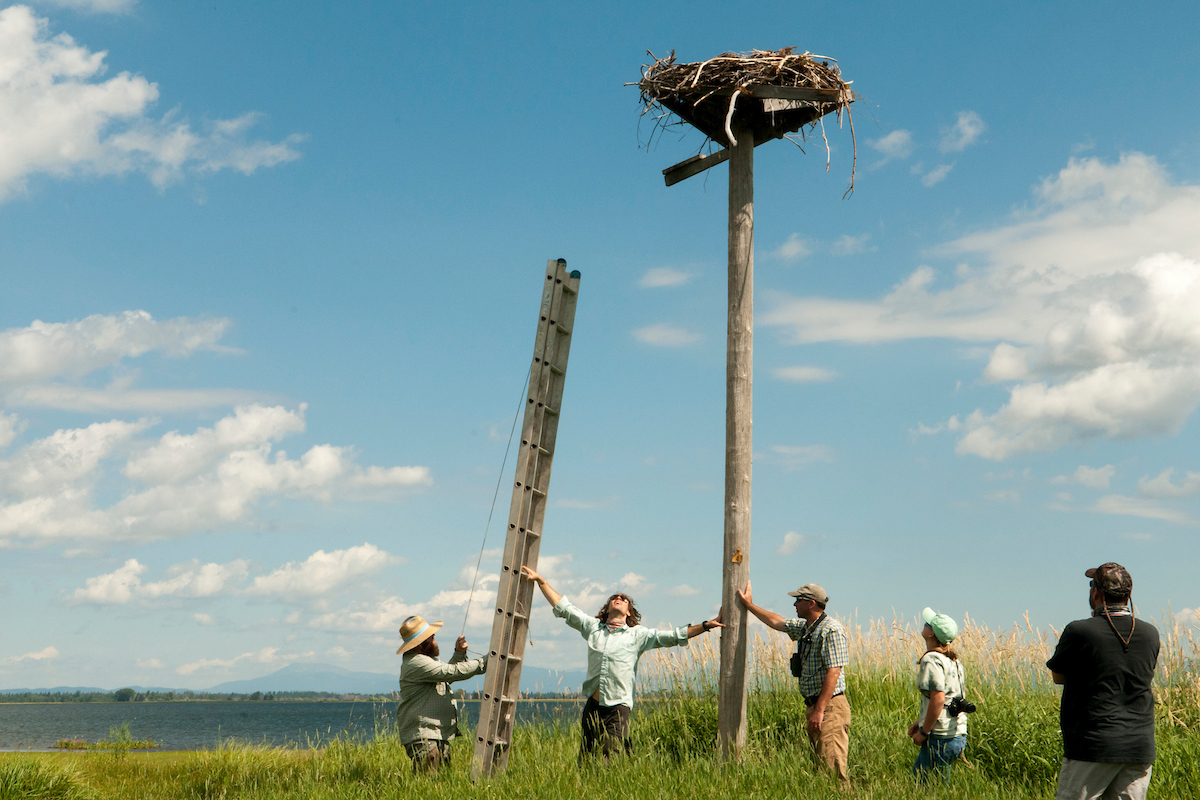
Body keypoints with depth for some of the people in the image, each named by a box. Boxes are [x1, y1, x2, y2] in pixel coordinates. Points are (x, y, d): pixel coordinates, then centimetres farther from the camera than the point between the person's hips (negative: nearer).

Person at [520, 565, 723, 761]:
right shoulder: (593, 627, 13)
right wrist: (540, 580, 14)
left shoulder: (638, 634, 7)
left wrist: (706, 625, -3)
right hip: (592, 706, 3)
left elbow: (673, 636, 4)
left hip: (617, 708, -3)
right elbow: (563, 607, 16)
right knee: (585, 762, 4)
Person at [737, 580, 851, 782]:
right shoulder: (804, 627, 15)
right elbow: (776, 622, 32)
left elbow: (833, 672, -20)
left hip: (829, 707, -9)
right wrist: (749, 604, 37)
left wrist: (820, 710, -24)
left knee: (833, 768, -13)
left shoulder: (831, 630, -13)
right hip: (813, 705, 9)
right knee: (821, 766, 9)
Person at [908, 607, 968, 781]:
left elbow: (938, 699, -23)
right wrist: (919, 722, 19)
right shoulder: (953, 660, 14)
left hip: (941, 738, -9)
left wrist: (924, 732, -14)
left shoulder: (931, 660, -15)